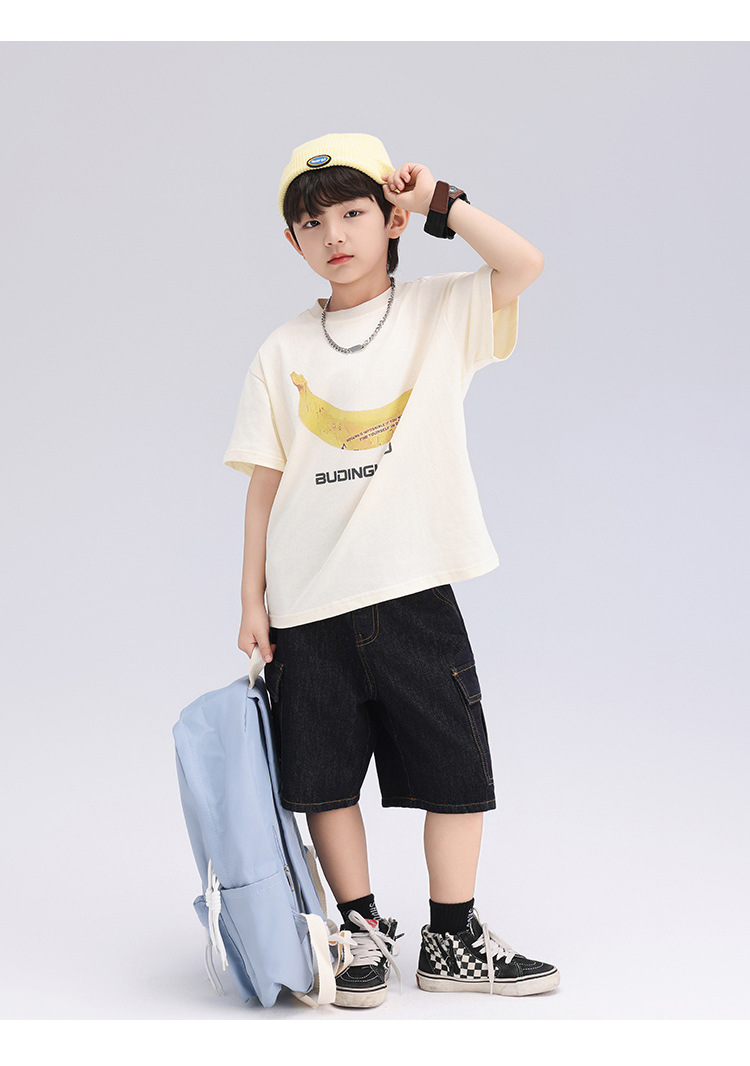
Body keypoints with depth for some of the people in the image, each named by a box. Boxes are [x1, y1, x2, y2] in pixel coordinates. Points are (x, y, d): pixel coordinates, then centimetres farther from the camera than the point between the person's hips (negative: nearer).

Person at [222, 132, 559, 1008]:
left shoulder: (439, 312, 4)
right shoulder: (282, 353, 6)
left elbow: (524, 265, -14)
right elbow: (265, 484, 6)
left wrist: (439, 202, -7)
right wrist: (253, 599, 4)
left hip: (416, 588, -1)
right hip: (308, 604, 1)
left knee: (455, 769, 3)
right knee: (326, 778, 8)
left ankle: (452, 941, 18)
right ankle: (361, 930, 24)